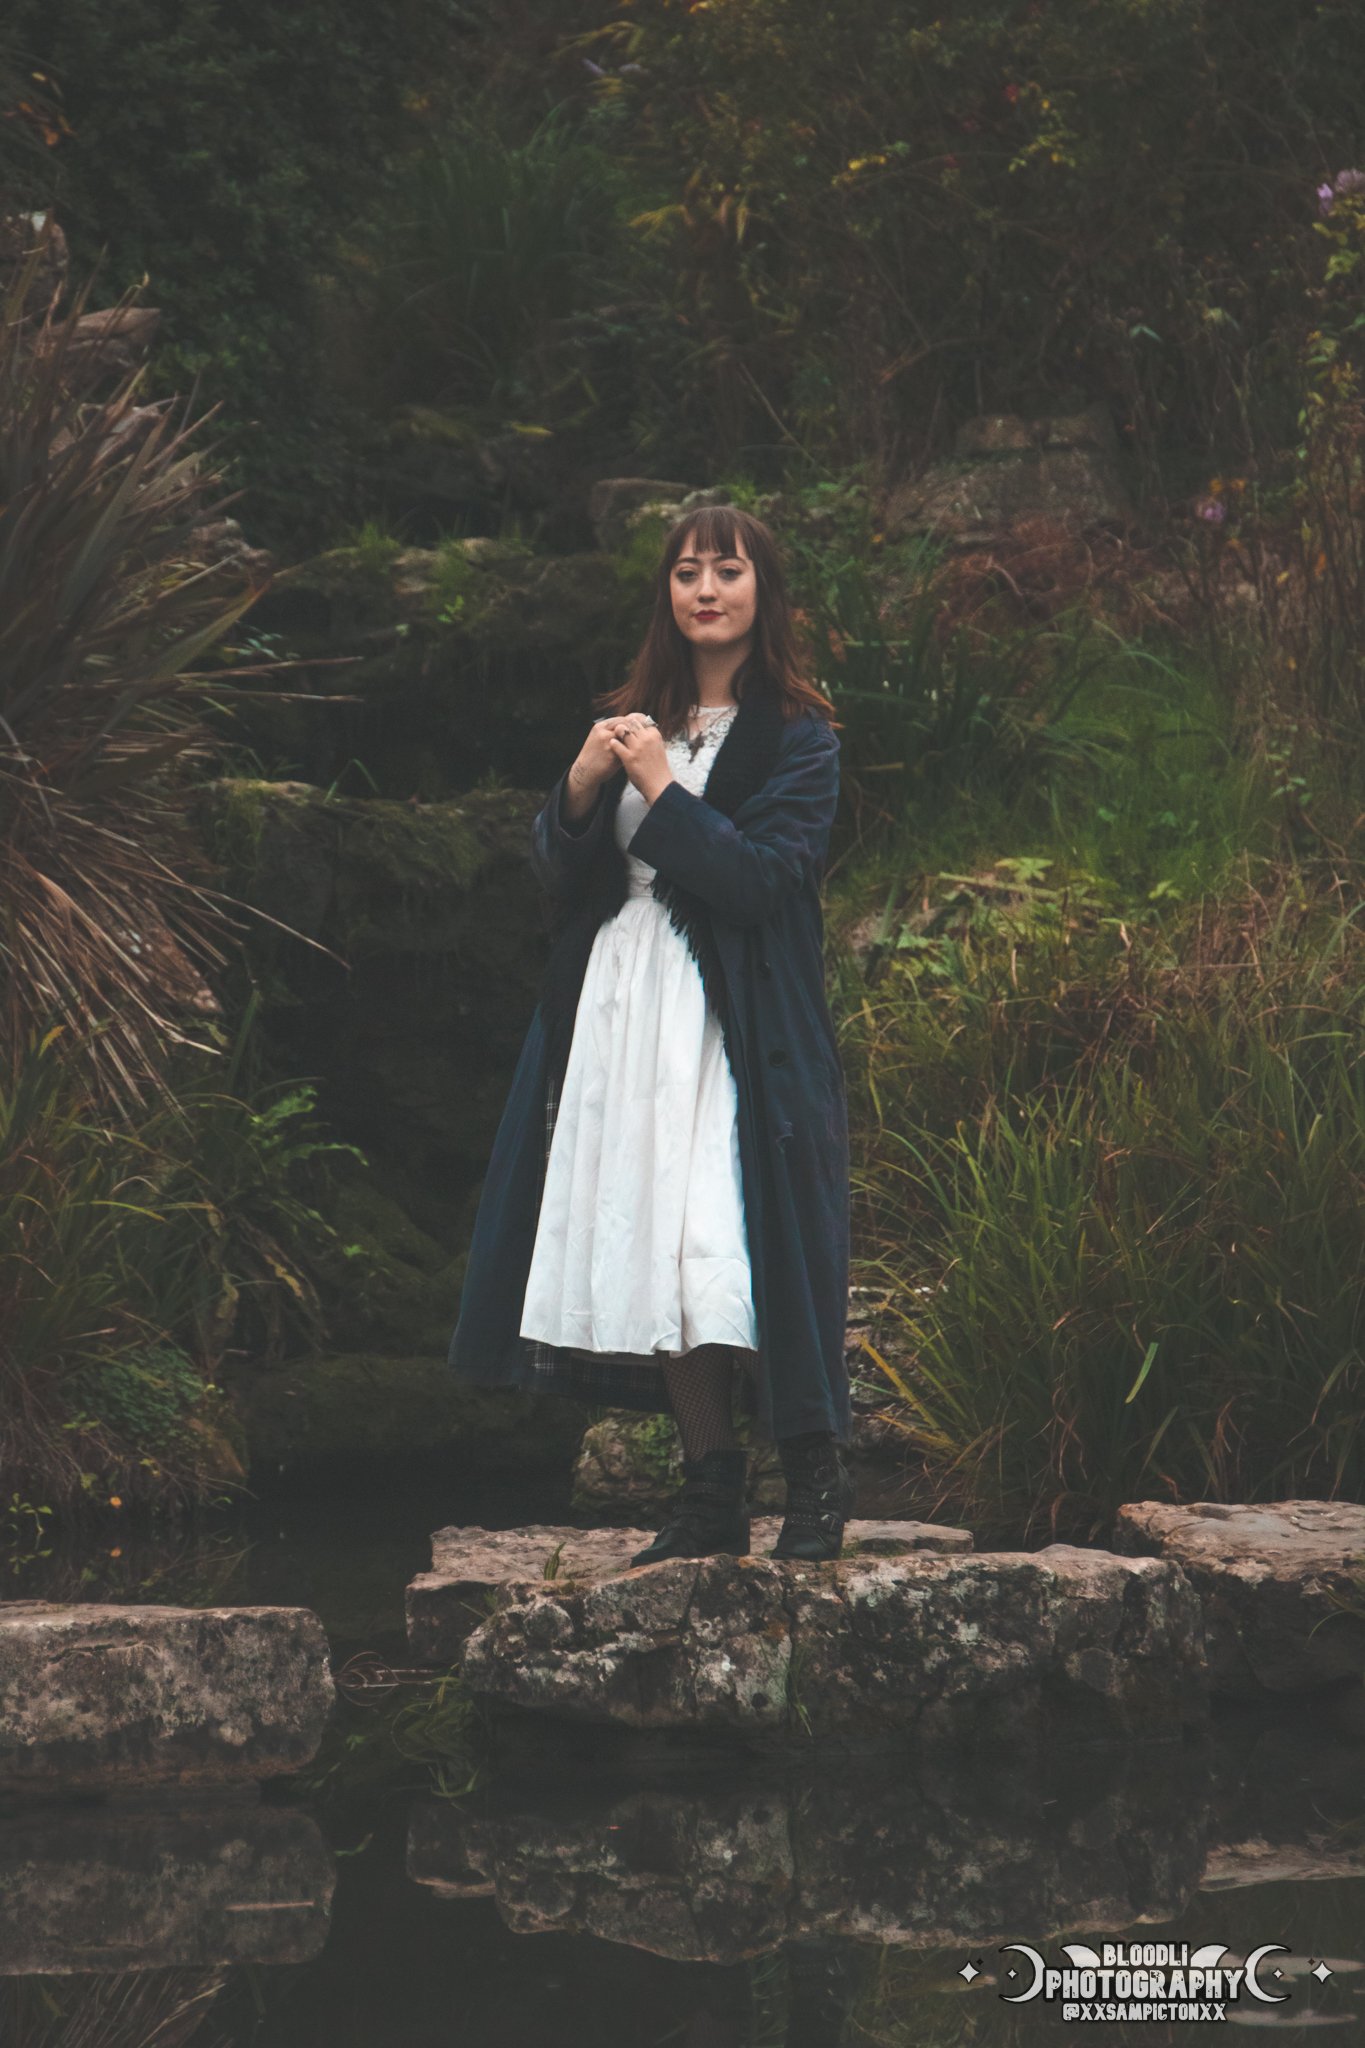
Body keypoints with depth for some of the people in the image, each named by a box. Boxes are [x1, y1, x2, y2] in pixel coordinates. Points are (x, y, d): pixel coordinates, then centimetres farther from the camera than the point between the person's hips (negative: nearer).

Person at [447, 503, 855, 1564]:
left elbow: (765, 878, -13)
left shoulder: (797, 736, -1)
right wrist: (581, 788, -6)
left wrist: (662, 790, -12)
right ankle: (712, 1494, 8)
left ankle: (818, 1477, -1)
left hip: (738, 1024, -6)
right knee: (658, 1252, 2)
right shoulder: (631, 721, 15)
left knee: (728, 1250, -13)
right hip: (626, 1009, 6)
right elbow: (557, 874, 12)